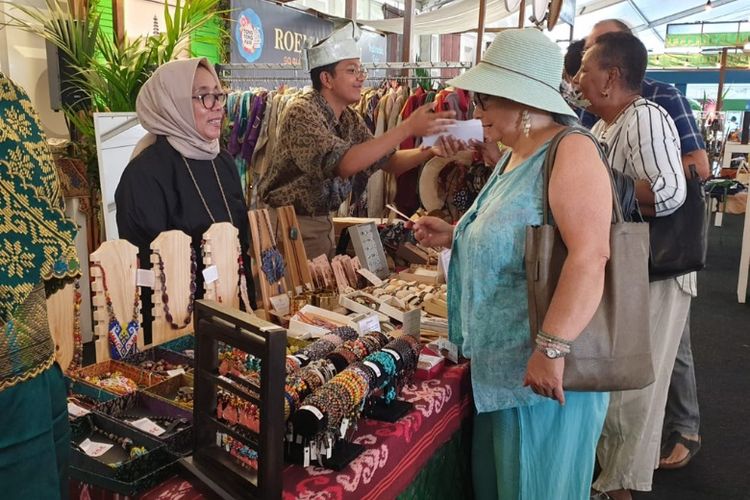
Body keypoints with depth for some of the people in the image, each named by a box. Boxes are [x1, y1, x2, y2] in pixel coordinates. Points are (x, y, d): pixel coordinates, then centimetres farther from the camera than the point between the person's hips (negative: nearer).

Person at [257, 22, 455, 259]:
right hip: (289, 222, -7)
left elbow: (390, 162, 4)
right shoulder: (302, 112, -21)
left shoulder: (351, 119, 3)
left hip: (322, 221, 7)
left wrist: (432, 150, -15)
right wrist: (408, 127, -35)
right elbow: (343, 164, -34)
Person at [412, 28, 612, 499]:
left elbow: (590, 257, -29)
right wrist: (455, 236, 13)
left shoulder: (570, 150, -17)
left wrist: (552, 349, -31)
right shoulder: (514, 157, 13)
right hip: (501, 360, 9)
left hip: (544, 367, -9)